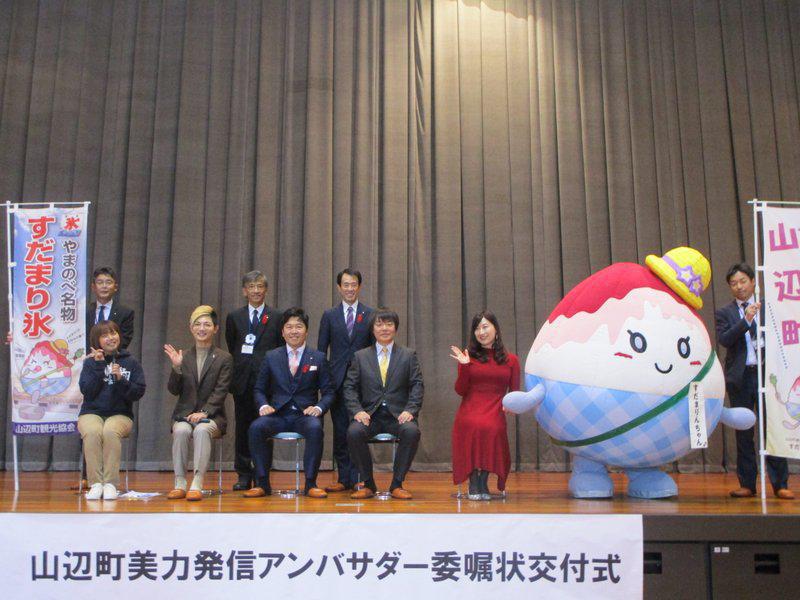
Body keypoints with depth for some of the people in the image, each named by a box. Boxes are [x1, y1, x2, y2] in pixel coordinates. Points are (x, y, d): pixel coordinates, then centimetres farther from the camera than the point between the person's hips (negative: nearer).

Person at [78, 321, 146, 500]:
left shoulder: (131, 363, 8)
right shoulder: (90, 362, 9)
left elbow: (138, 393, -1)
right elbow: (87, 391, -4)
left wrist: (120, 379, -15)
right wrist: (99, 365, -9)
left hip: (120, 414, -1)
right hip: (92, 413, 1)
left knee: (111, 431, -34)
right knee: (92, 432, -33)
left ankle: (111, 484, -29)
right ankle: (95, 484, -29)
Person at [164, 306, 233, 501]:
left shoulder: (224, 359, 6)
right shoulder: (184, 357, 12)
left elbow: (220, 392, -4)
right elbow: (174, 390, 5)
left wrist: (204, 412, -18)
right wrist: (176, 368, -11)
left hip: (211, 415, -2)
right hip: (184, 413, 2)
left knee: (202, 430, -34)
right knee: (181, 430, -31)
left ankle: (197, 485, -34)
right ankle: (179, 484, -24)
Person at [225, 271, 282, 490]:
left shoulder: (276, 318, 6)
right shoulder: (234, 317, 12)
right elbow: (230, 349, 16)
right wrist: (238, 369, 9)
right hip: (242, 381, 2)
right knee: (243, 427, 5)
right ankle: (244, 475, 14)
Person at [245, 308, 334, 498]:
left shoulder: (318, 358, 11)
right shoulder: (271, 357, 13)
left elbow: (328, 392, 9)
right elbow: (259, 389, 15)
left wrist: (318, 408, -11)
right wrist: (263, 406, -7)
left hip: (305, 414, -1)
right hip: (277, 414, 1)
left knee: (315, 429, -35)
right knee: (256, 428, -30)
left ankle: (310, 484, -22)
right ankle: (262, 483, -16)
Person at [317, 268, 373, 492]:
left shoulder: (370, 315, 6)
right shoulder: (329, 315, 9)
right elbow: (321, 349, 9)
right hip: (337, 381, 2)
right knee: (340, 431, 5)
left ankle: (357, 478, 7)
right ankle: (344, 478, 13)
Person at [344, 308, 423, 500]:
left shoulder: (408, 355, 11)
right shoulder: (360, 356, 13)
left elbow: (417, 385, 3)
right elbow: (350, 387, 7)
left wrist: (410, 410, -13)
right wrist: (357, 411, -10)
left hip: (398, 414, -1)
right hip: (370, 414, 1)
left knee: (412, 431, -33)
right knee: (354, 432, -31)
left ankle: (397, 484, -15)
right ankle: (368, 484, -11)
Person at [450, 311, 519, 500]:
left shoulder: (510, 360, 13)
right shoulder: (469, 356, 12)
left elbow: (514, 392, 15)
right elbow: (460, 391, 7)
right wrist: (464, 366, -5)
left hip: (495, 413, 0)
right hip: (470, 412, 0)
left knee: (492, 429, -33)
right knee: (475, 426, -34)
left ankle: (484, 483, -12)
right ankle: (473, 484, -16)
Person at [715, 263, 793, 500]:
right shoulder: (724, 313, 6)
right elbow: (723, 340, -10)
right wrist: (746, 320, -19)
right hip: (740, 377, 0)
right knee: (743, 432, 5)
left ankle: (780, 484, 7)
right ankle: (747, 484, 13)